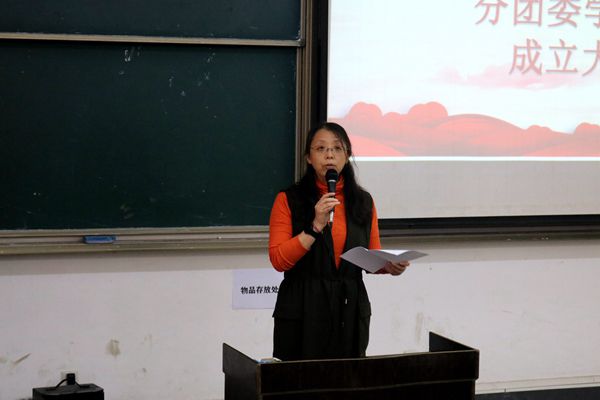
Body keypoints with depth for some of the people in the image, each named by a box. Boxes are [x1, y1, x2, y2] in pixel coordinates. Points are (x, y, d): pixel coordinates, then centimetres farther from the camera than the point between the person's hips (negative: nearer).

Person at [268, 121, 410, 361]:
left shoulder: (364, 202, 9)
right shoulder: (288, 200, -2)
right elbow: (278, 260, -9)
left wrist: (388, 266, -6)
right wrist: (315, 226, -18)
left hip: (350, 311, 3)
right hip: (302, 312, -3)